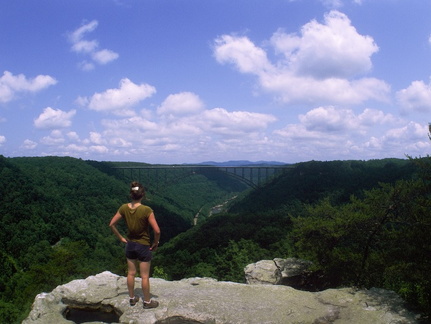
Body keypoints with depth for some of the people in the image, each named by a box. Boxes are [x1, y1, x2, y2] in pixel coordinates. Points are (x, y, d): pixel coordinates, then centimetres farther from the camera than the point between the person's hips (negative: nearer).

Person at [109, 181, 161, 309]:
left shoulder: (124, 208, -10)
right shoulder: (146, 210, -24)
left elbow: (112, 224, -2)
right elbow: (157, 231, -24)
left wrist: (121, 238, 7)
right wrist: (155, 243, -7)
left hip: (130, 245, 5)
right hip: (144, 246, -4)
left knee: (131, 273, 20)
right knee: (145, 276, 11)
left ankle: (132, 298, 36)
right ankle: (147, 302, 25)